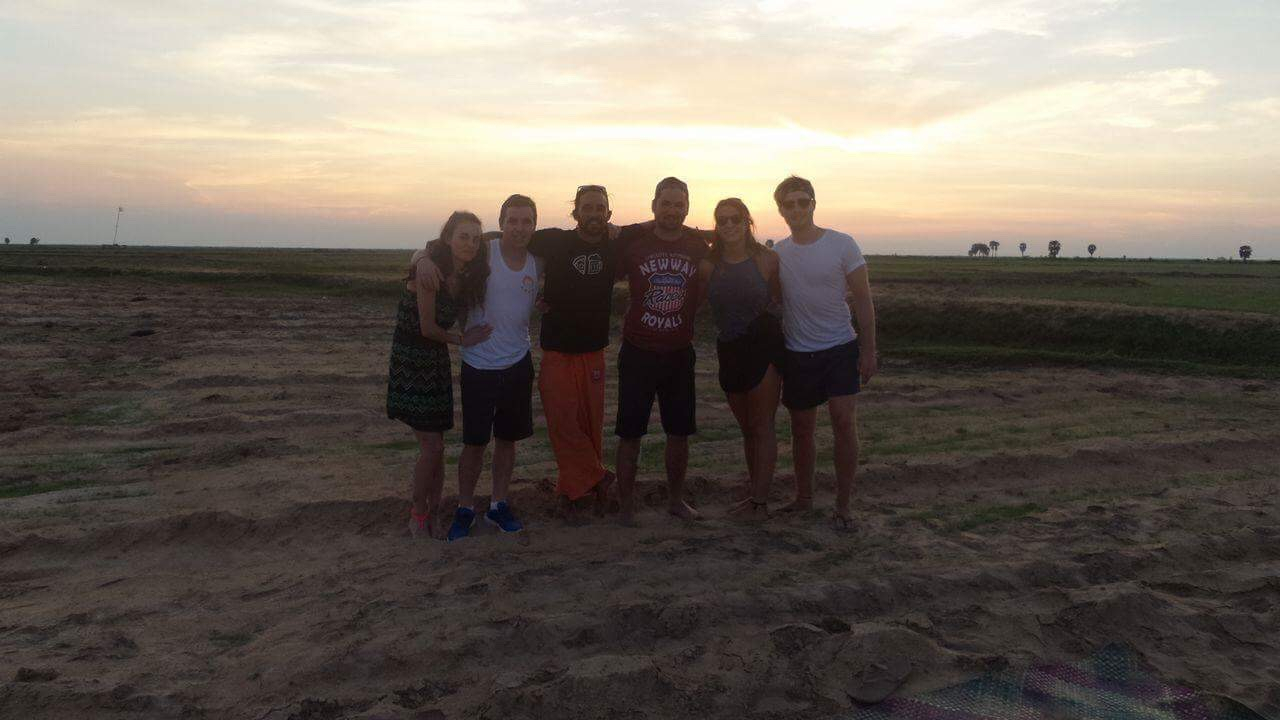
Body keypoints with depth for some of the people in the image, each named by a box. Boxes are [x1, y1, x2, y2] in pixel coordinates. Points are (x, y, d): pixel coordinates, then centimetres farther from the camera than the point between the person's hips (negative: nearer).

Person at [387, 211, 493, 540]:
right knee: (431, 446, -6)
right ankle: (419, 515, 13)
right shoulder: (428, 268, -19)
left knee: (436, 445, 8)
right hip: (410, 359, -6)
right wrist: (461, 339, -3)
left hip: (437, 361, 6)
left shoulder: (465, 275, 4)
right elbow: (427, 328, -17)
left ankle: (433, 513, 21)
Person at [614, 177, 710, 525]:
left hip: (680, 352, 3)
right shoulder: (631, 239, -8)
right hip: (638, 352, -2)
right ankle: (627, 505, 17)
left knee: (680, 431, 12)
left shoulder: (699, 245, -1)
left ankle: (676, 499, 30)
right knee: (630, 433, 3)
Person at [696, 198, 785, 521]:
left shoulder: (767, 259, -8)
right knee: (746, 427, 14)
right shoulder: (708, 265, -2)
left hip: (764, 346, -4)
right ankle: (754, 492, 27)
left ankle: (760, 501, 4)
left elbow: (780, 296, 0)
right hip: (729, 351, 4)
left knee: (762, 426, -1)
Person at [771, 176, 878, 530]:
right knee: (801, 428, 10)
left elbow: (863, 301, -4)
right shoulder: (777, 252, 2)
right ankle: (803, 498, 26)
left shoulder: (842, 244, -7)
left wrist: (868, 350, -7)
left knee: (844, 422, -11)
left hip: (840, 348, -3)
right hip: (797, 352, 3)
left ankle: (843, 506, 1)